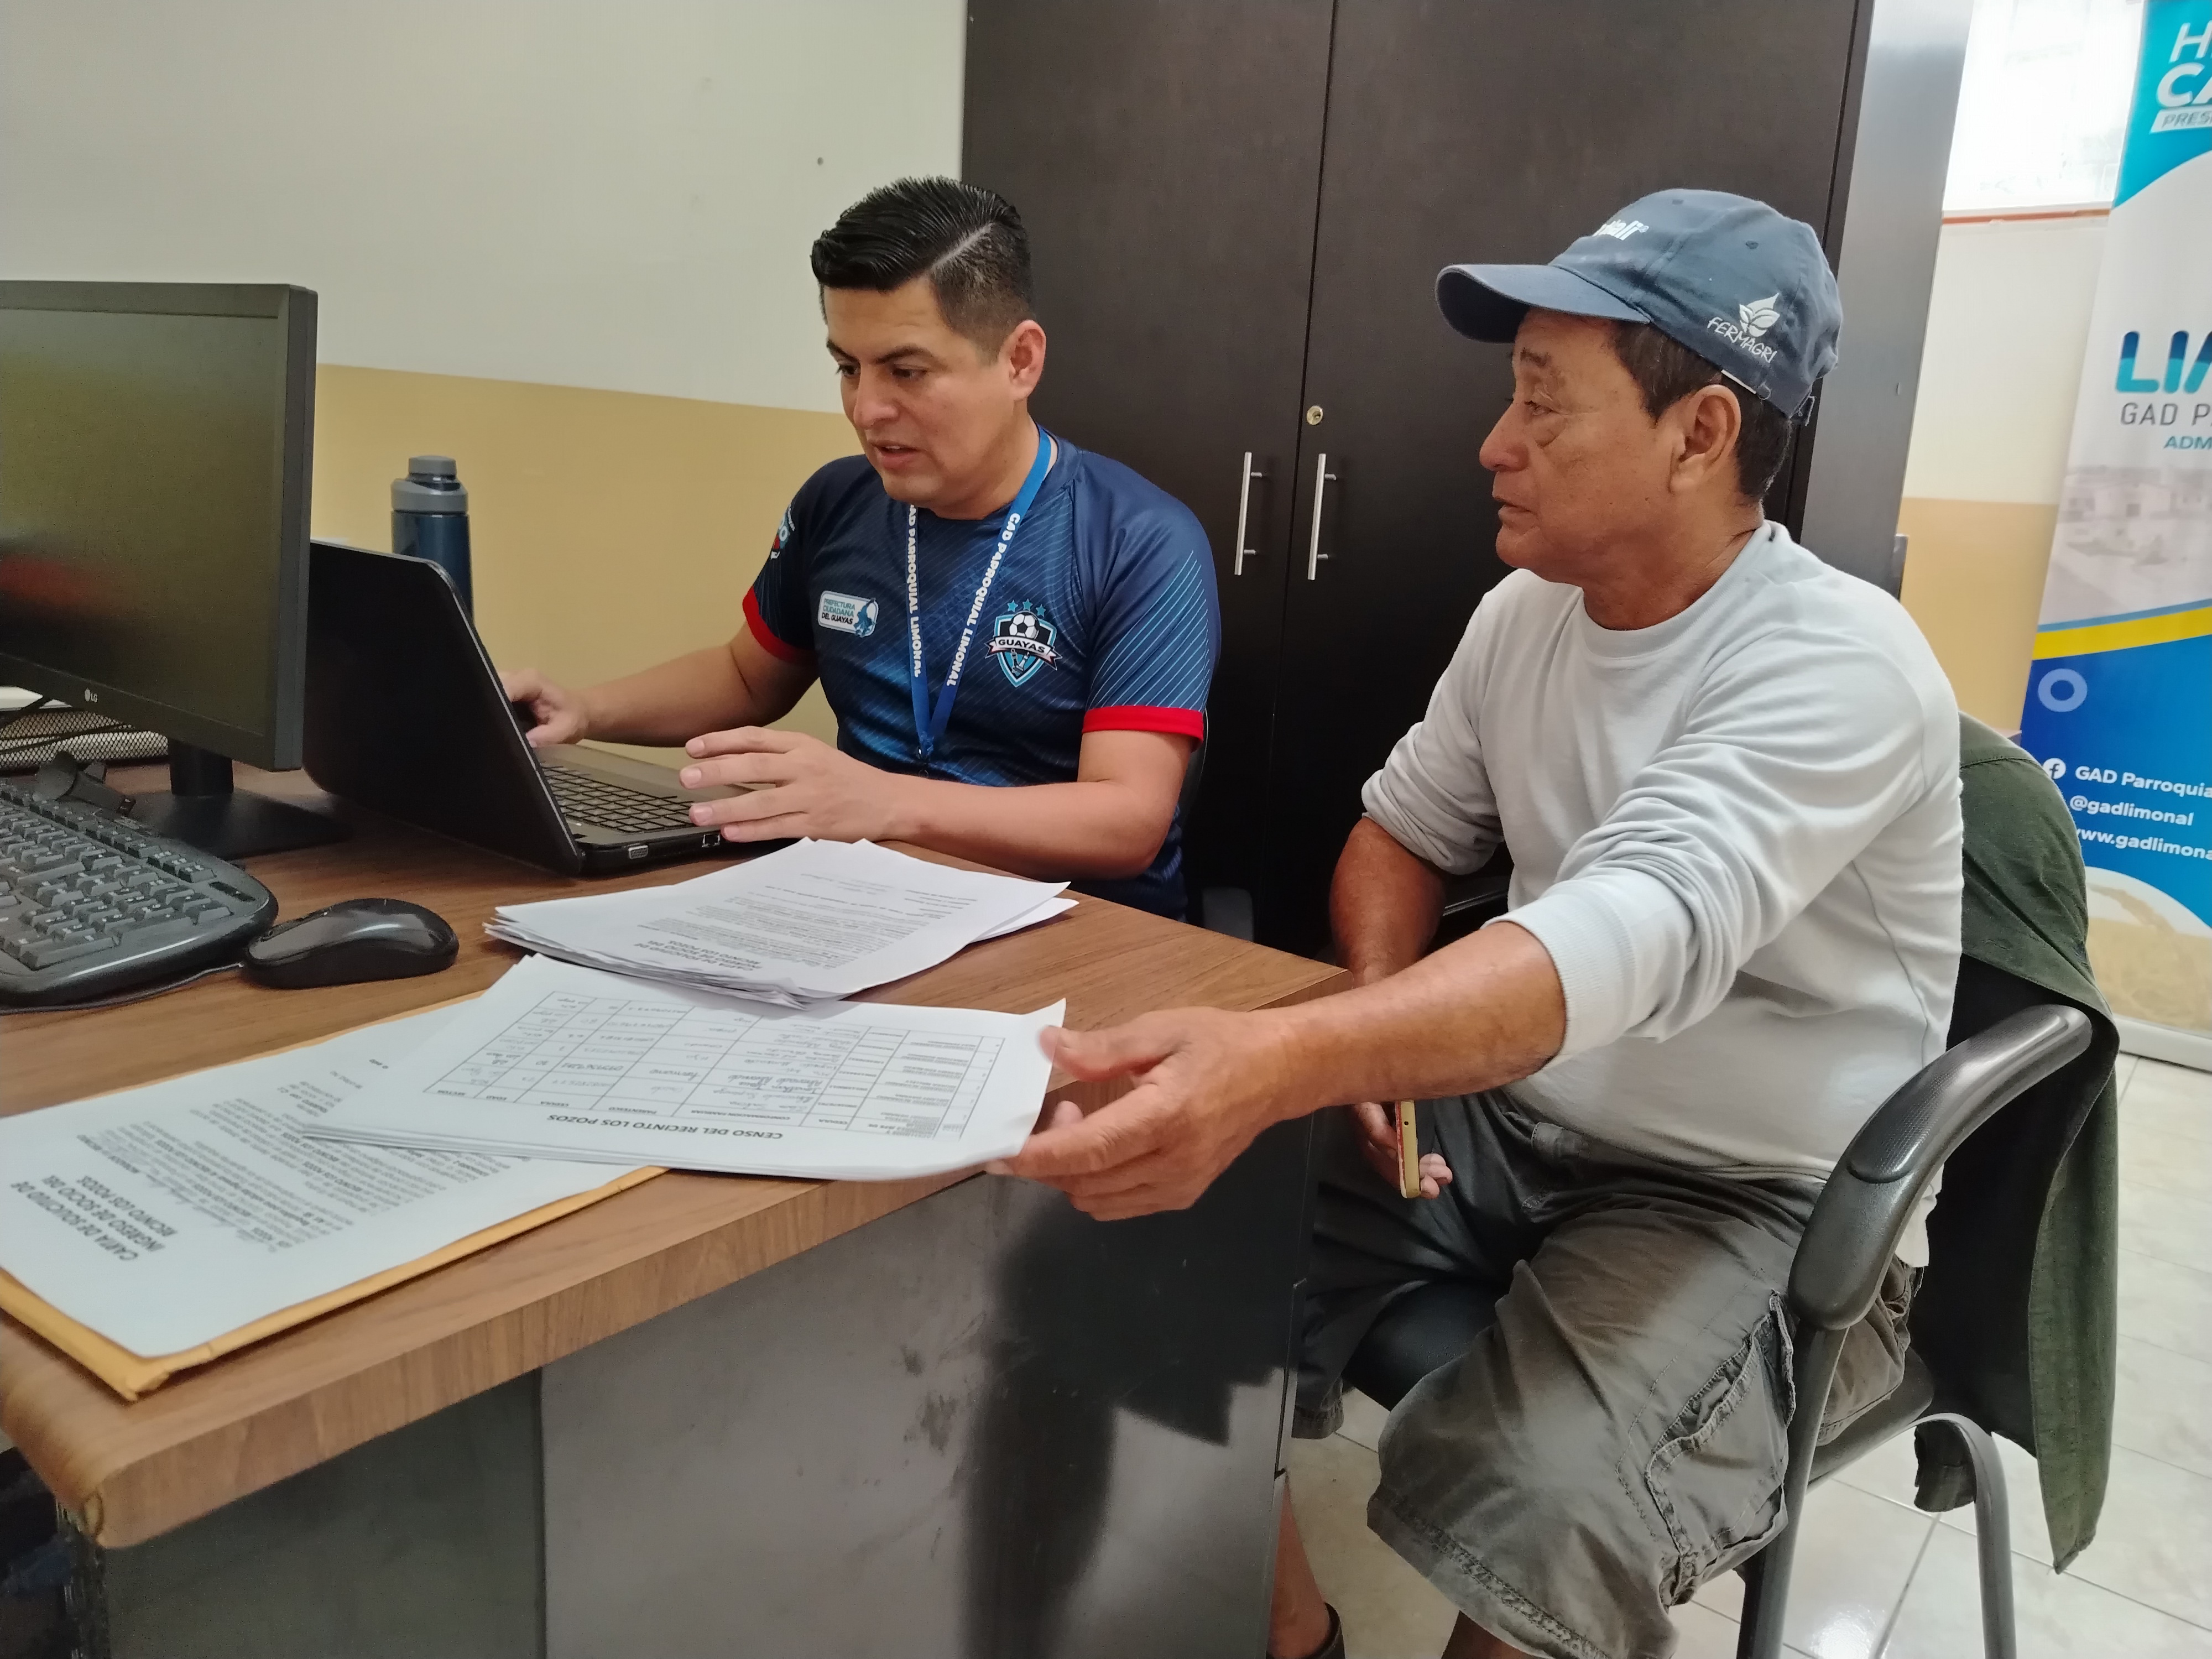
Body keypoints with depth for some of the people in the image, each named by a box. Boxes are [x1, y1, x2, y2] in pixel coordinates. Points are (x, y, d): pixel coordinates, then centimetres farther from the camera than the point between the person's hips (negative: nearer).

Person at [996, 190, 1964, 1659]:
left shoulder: (1839, 666, -21)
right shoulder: (1528, 611, 2)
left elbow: (1636, 935, -37)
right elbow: (1406, 827, 12)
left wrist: (1281, 1060, -53)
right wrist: (1384, 1037, -10)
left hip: (1761, 1207, -6)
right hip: (1504, 1122, 7)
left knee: (1526, 1515, -32)